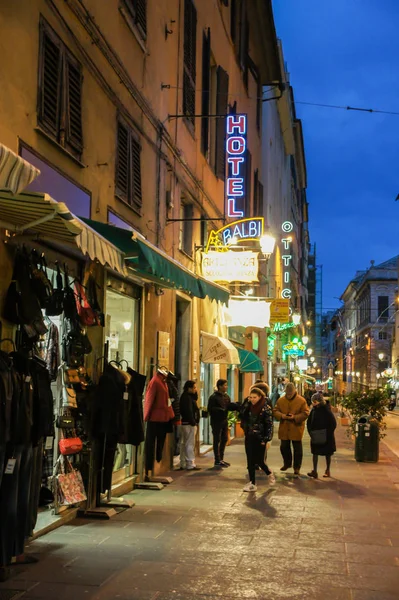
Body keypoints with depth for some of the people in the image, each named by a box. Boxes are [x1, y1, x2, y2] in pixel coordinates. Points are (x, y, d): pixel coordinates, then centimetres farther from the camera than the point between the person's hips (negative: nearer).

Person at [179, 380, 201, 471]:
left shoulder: (188, 396, 15)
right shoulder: (186, 398, -16)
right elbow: (188, 411, -21)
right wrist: (193, 422, -21)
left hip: (186, 423, 11)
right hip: (189, 423, -11)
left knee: (184, 444, 12)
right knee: (190, 444, -10)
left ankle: (183, 464, 17)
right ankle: (190, 464, -10)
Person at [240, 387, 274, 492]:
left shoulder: (266, 408, -11)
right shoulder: (249, 407, 6)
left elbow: (269, 425, -12)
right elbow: (241, 415, -3)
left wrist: (266, 440, -17)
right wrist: (246, 402, -9)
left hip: (260, 438, -5)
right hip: (249, 437, 5)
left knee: (259, 461, 2)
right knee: (250, 461, 4)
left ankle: (269, 474, 31)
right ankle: (252, 483, 11)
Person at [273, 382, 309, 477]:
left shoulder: (301, 400, -9)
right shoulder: (280, 400, 3)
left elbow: (305, 413, -9)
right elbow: (275, 411, 6)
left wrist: (295, 417, -20)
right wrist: (281, 415, -14)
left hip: (296, 429, -4)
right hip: (284, 429, 4)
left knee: (297, 449, 3)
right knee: (284, 447, 14)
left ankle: (296, 467, 14)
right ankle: (287, 463, 36)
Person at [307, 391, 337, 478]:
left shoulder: (326, 410, -14)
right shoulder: (313, 410, 1)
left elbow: (333, 423, -13)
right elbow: (309, 422, 12)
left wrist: (327, 434, -15)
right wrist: (311, 432, 1)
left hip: (326, 438, -4)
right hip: (315, 437, 4)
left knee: (328, 454, 10)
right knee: (315, 453, -1)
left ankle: (328, 470, 23)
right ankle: (314, 471, -2)